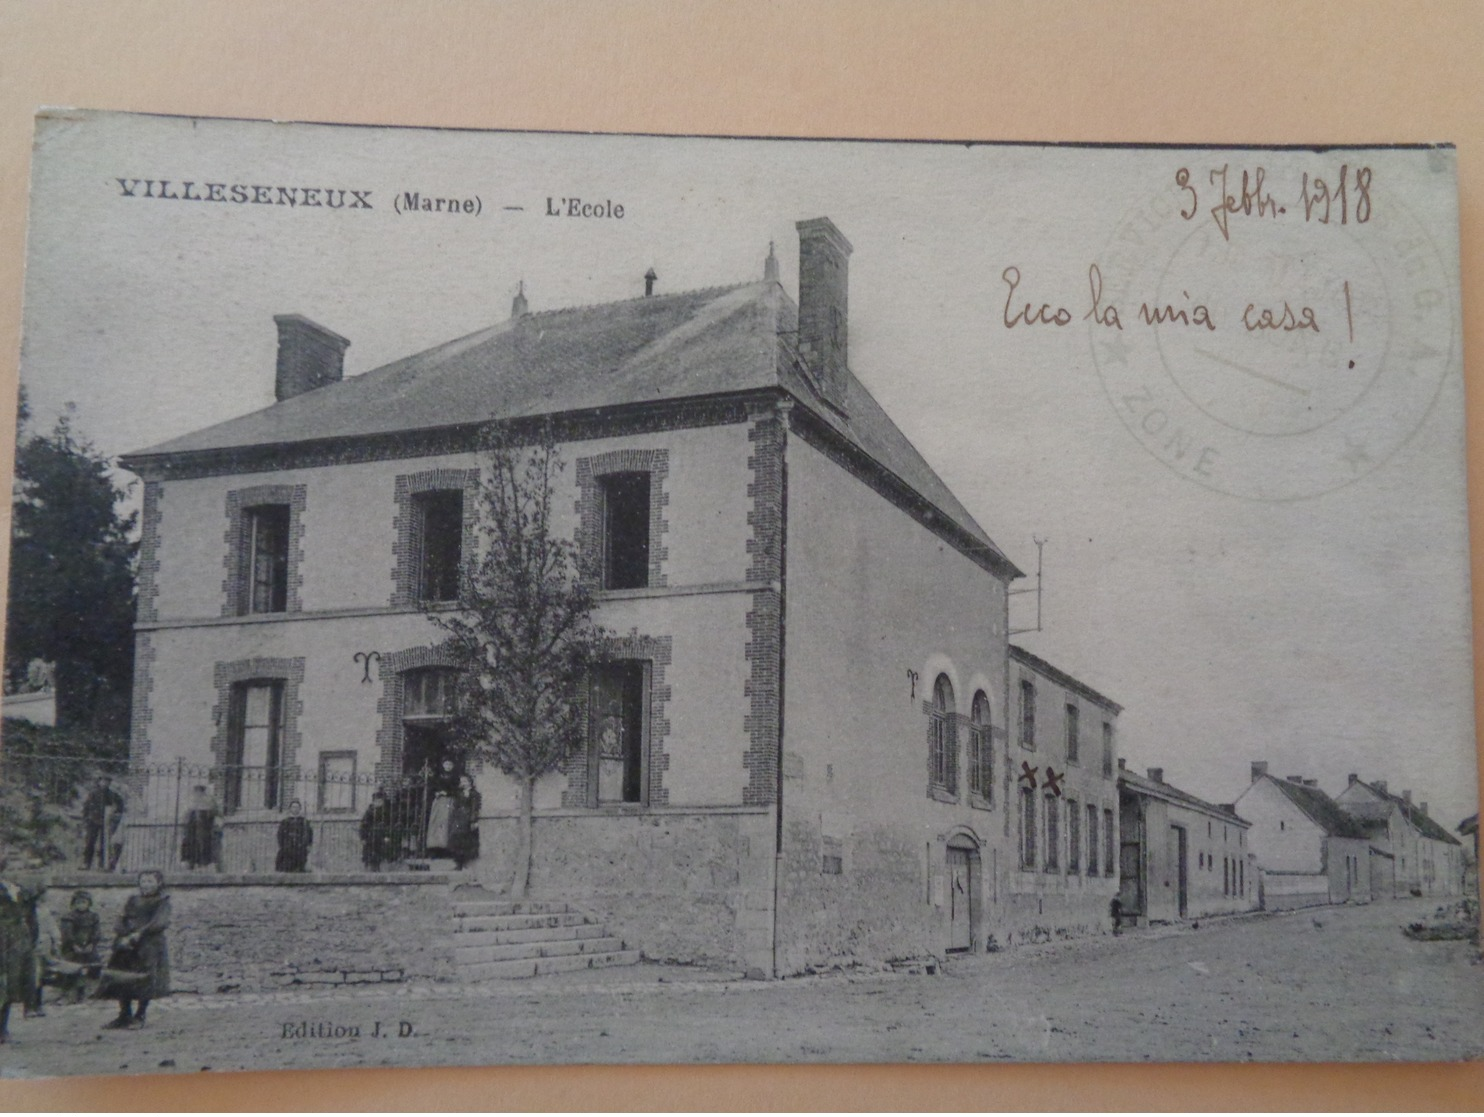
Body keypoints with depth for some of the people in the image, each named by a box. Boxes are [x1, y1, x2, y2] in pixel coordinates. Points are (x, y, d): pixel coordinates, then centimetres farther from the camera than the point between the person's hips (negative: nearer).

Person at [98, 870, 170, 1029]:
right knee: (123, 981, 4)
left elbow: (159, 923, -13)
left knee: (145, 980, -8)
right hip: (127, 946, 5)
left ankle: (139, 1016, 3)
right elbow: (122, 921, 9)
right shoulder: (133, 900, 15)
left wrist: (139, 934, -19)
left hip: (150, 946, -5)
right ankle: (124, 1015, 14)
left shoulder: (162, 902, 0)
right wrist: (122, 937, -10)